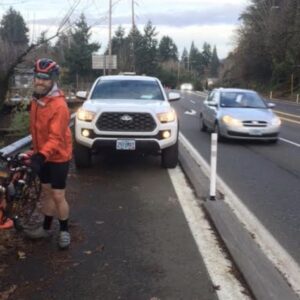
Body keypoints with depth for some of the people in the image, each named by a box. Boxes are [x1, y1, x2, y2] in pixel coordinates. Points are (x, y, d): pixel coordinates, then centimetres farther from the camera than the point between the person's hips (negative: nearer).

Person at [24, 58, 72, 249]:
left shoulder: (59, 105, -24)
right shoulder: (36, 100, 3)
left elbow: (56, 137, -30)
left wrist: (41, 155, -40)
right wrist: (37, 153, 17)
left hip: (58, 157, -8)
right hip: (44, 155, 8)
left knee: (58, 196, -1)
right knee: (46, 193, 17)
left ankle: (64, 231, 17)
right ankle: (46, 228, 31)